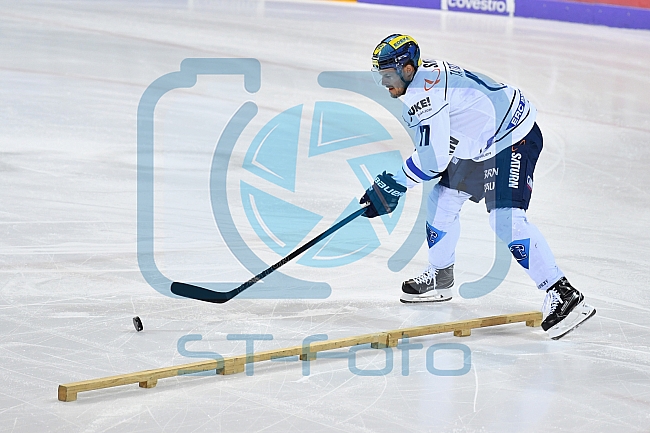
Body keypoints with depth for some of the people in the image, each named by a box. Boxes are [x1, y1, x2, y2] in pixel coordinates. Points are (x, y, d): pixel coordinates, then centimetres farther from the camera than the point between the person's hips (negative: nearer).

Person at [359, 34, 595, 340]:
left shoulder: (425, 93, -24)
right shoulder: (427, 74, 9)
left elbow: (433, 158, -27)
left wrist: (395, 185, -16)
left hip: (514, 140, -11)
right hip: (482, 143, 11)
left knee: (505, 217, -22)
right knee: (442, 200, 15)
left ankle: (562, 295, -24)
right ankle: (439, 279, 34)